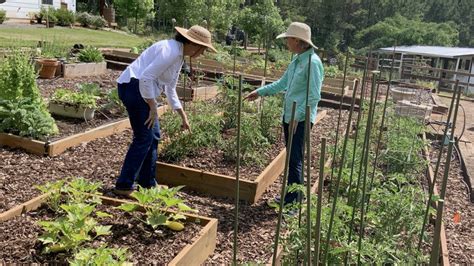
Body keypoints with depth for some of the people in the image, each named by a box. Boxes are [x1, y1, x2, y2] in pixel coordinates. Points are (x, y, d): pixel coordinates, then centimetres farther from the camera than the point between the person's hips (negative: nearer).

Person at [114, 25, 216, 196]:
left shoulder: (179, 55, 14)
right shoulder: (172, 50, -17)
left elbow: (170, 89, 23)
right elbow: (146, 77, -25)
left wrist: (183, 117, 25)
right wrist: (153, 108, -17)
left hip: (143, 88, 10)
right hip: (134, 86, -10)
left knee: (153, 136, 13)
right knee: (144, 137, -6)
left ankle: (147, 183, 23)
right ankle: (124, 186, 4)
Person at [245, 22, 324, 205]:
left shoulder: (312, 62, -17)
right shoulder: (297, 60, 11)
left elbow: (314, 96, -19)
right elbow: (282, 83, 22)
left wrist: (297, 116, -21)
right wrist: (260, 92, 22)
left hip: (301, 119, -9)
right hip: (289, 116, 9)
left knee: (295, 160, -4)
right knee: (291, 158, 16)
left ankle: (293, 202, 6)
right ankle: (290, 196, 28)